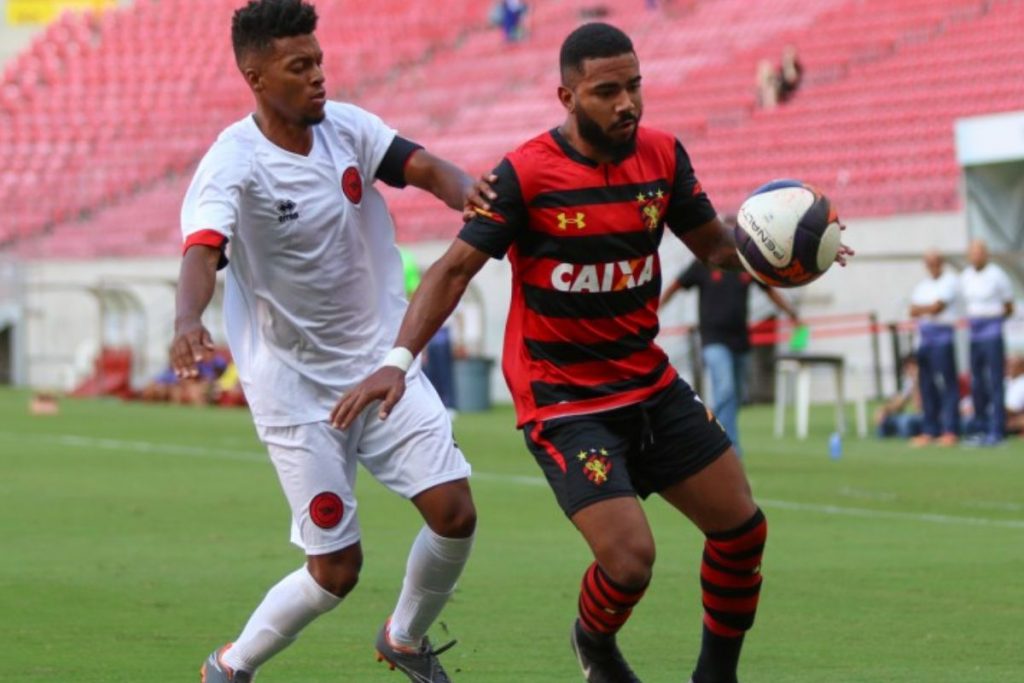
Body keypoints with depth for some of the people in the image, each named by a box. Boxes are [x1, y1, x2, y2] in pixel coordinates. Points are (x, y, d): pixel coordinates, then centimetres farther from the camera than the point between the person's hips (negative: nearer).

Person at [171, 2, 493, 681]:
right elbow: (202, 250, -34)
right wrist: (188, 320, -56)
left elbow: (424, 166, -10)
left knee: (455, 512, -7)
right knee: (336, 569, -6)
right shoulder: (232, 166, -19)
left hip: (384, 362, 5)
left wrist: (465, 188, -34)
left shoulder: (347, 127, -1)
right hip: (297, 388, -5)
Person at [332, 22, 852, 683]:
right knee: (631, 559, -18)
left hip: (650, 383, 6)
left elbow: (714, 245, 10)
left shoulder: (662, 155, 0)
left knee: (743, 529, 3)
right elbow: (455, 269, -15)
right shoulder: (526, 174, -16)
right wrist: (397, 361, -27)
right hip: (562, 400, -6)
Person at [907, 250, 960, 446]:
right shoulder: (922, 286, 20)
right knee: (927, 385, 6)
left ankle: (950, 430, -11)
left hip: (942, 336, -7)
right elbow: (913, 311, 11)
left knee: (947, 383, -10)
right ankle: (930, 430, 10)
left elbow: (937, 306, -10)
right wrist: (930, 309, -6)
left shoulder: (949, 281, -2)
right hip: (924, 337, 7)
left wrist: (921, 309, 5)